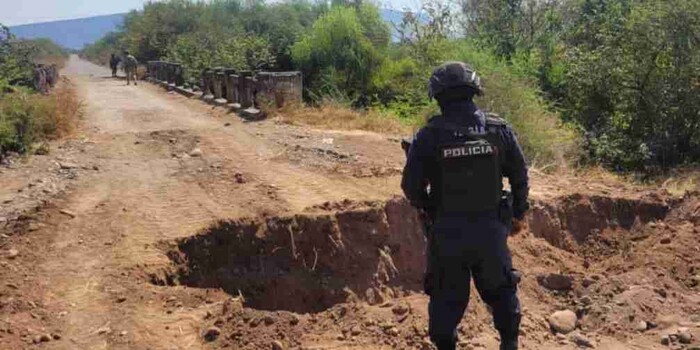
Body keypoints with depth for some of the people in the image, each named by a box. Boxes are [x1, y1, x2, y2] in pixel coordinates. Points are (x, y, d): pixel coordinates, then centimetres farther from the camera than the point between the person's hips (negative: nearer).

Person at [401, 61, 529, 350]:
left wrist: (427, 208, 12)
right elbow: (520, 176, 4)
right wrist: (518, 214, 18)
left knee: (447, 296, 13)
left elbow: (411, 186, -9)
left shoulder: (429, 135, -12)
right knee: (500, 290, 22)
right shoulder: (499, 130, -4)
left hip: (447, 231, -2)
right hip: (491, 229, 2)